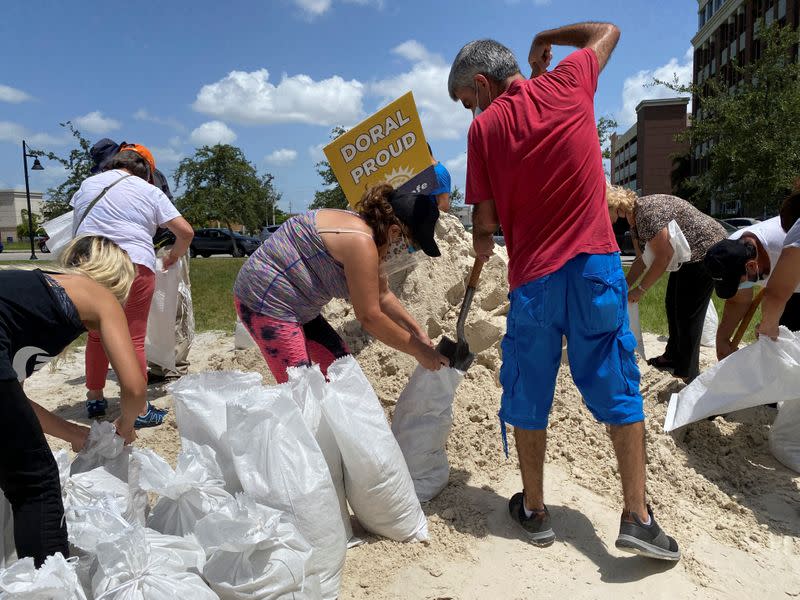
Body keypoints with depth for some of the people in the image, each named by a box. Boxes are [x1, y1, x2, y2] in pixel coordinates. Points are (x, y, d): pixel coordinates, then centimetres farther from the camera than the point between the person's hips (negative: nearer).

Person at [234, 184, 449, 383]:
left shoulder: (364, 230, 6)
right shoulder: (360, 243, -25)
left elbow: (382, 296, 17)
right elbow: (369, 317, -22)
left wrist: (417, 331, 13)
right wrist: (418, 351, -12)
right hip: (265, 300, -10)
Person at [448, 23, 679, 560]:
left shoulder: (485, 128, -1)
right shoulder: (568, 83, 5)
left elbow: (485, 220, -1)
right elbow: (608, 31, 25)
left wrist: (483, 243, 20)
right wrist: (546, 40, 32)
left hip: (533, 278, -1)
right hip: (596, 264, 2)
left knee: (529, 397, 12)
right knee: (618, 388, 10)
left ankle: (534, 510, 25)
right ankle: (637, 517, 13)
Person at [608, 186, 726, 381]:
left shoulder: (647, 211, -27)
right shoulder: (633, 219, 3)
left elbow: (663, 257, -27)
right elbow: (642, 259, 9)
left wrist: (640, 290, -20)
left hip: (706, 249, -10)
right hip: (687, 257, 10)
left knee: (688, 312, -5)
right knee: (673, 306, 18)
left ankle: (688, 376, 6)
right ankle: (673, 356, 35)